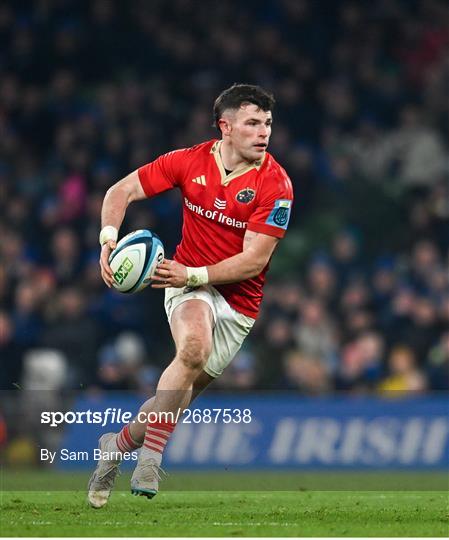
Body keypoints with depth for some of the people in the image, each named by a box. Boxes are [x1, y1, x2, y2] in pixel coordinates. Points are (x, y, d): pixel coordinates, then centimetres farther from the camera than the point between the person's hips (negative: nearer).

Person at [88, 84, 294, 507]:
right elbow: (121, 191, 3)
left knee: (181, 395, 4)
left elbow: (254, 261, -15)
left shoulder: (275, 184, -13)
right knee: (194, 346, -34)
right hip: (190, 285, -1)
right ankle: (149, 458, -26)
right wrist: (109, 238, -15)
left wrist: (194, 275, -25)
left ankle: (118, 444, 32)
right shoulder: (190, 161, -6)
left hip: (238, 302, 1)